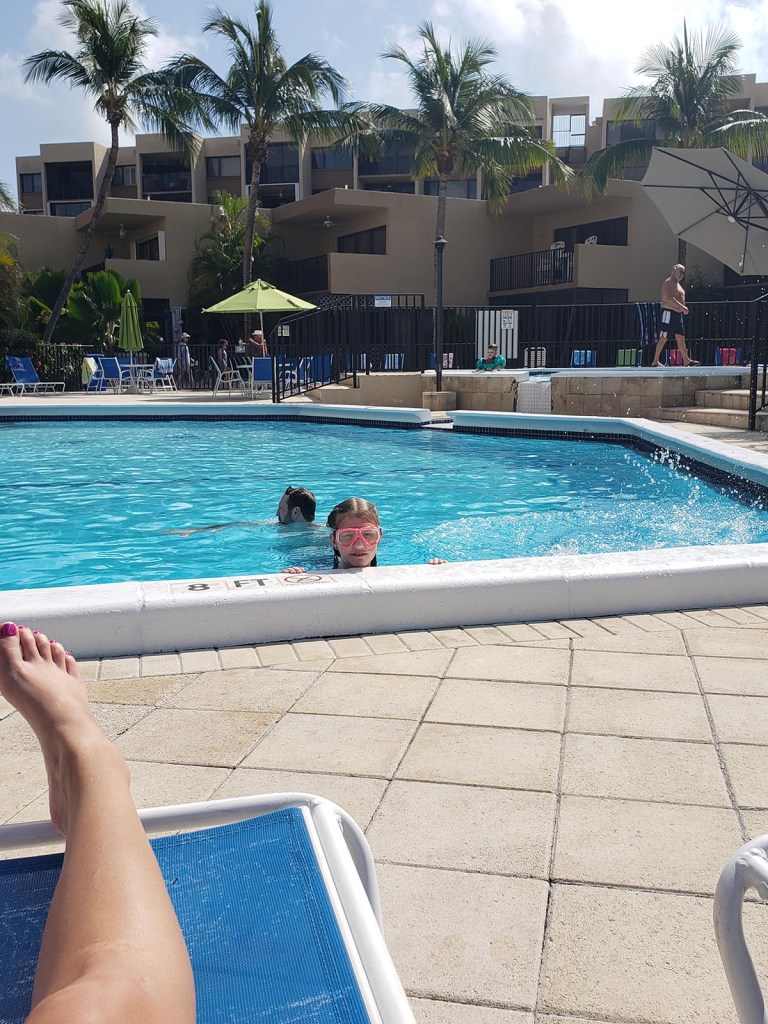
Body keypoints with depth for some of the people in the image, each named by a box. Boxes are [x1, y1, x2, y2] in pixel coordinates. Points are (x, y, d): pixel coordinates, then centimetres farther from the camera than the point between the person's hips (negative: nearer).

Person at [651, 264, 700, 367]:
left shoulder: (677, 284, 21)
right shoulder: (669, 282, -11)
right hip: (669, 313, -10)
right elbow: (669, 298, -24)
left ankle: (686, 360, 11)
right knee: (663, 338, -7)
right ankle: (655, 361, -3)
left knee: (681, 337, 9)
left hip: (678, 314, 10)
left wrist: (683, 309, 13)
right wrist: (683, 307, -22)